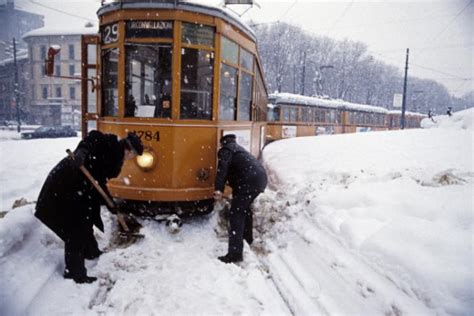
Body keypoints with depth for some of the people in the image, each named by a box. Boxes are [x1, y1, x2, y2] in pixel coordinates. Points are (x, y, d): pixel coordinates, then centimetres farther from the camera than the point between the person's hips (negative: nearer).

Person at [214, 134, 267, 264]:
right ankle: (247, 238, 44)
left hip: (249, 180, -9)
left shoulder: (226, 150, 4)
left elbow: (223, 168, -15)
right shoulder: (238, 148, 32)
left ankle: (235, 253, -14)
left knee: (236, 213, -9)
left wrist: (219, 189, -25)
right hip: (261, 177, 9)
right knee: (244, 207, 27)